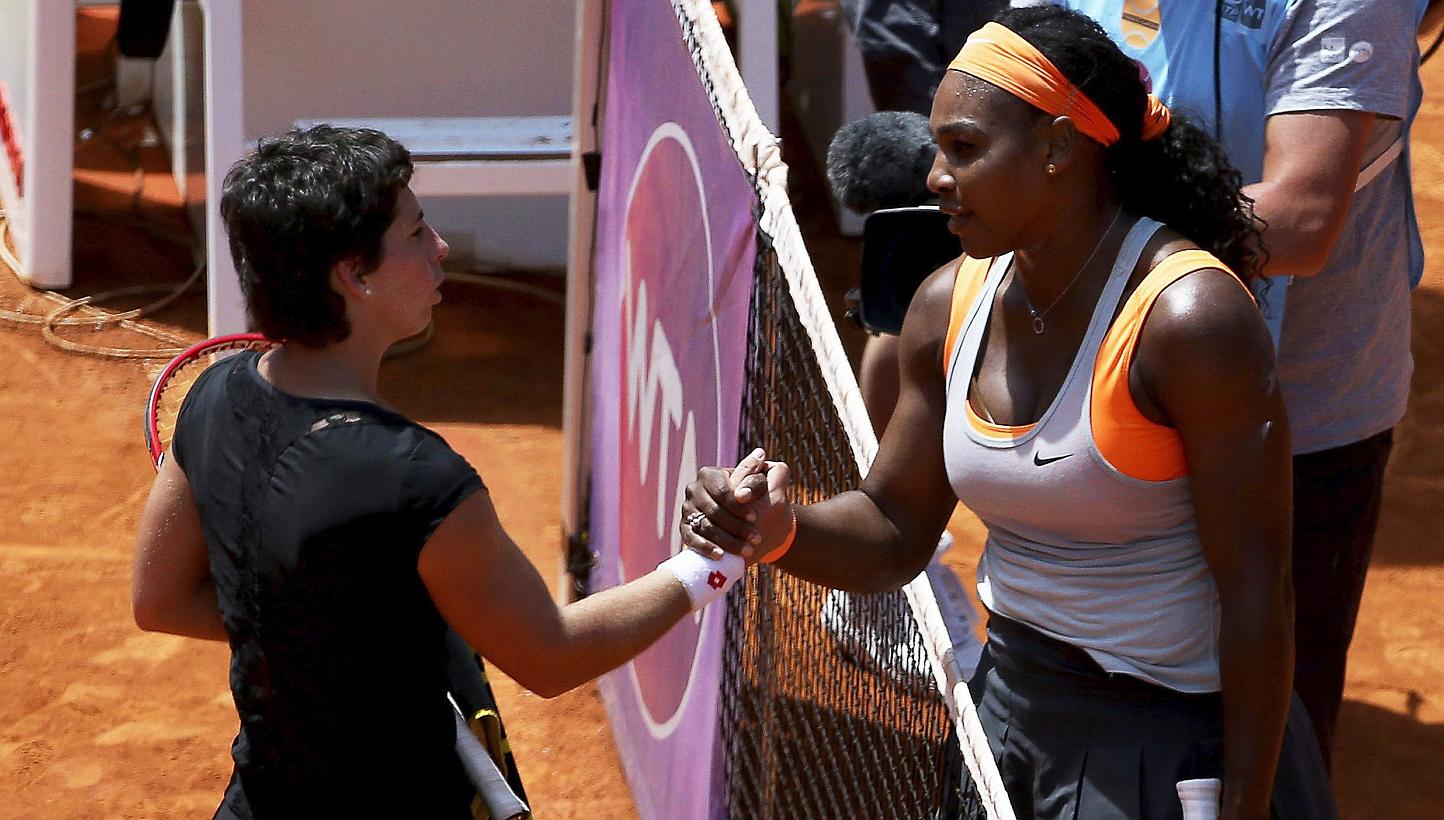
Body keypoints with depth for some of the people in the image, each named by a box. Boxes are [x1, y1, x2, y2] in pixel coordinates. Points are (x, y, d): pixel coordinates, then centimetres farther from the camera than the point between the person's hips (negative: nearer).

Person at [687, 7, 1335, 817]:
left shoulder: (1188, 317, -23)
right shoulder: (949, 303, -2)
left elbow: (1256, 591, -21)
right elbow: (895, 530, 5)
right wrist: (783, 531, -15)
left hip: (1168, 742, -6)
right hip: (1012, 711, 6)